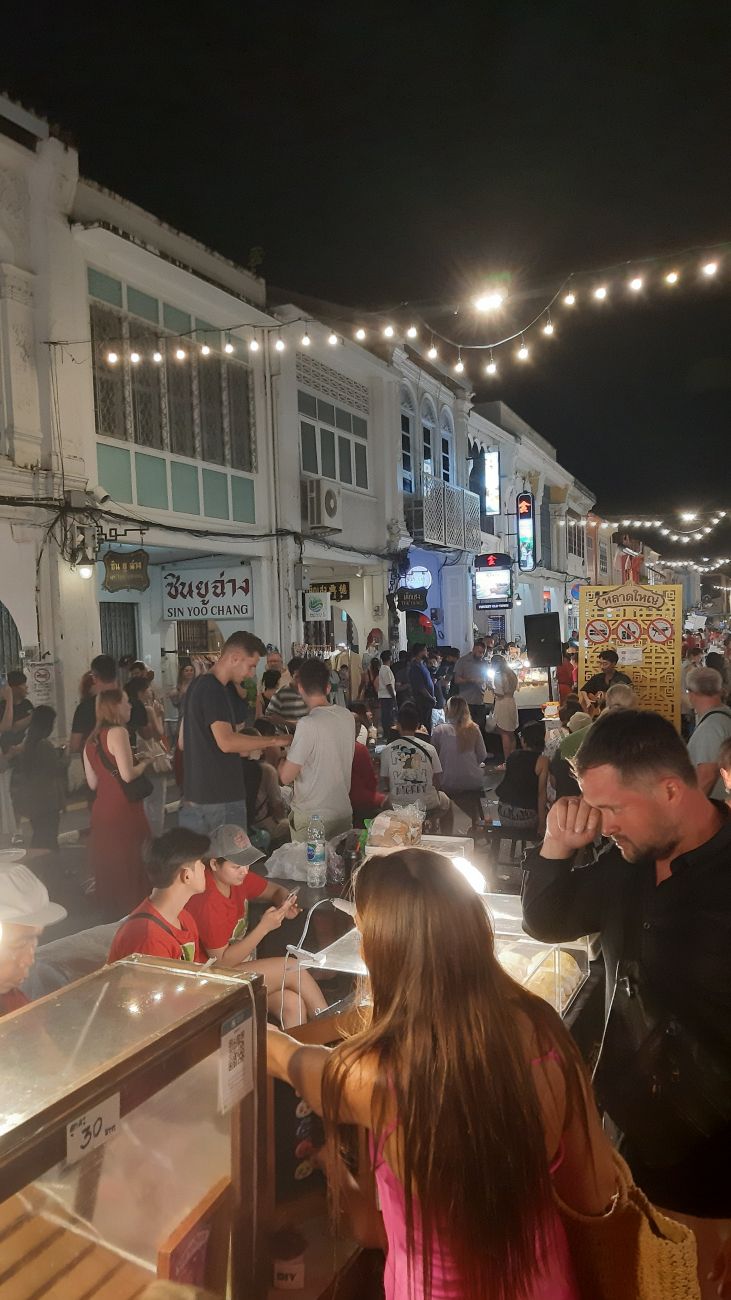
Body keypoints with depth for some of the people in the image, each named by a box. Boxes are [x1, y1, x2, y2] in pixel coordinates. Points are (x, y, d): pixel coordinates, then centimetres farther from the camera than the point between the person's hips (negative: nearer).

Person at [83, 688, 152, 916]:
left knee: (107, 866, 16)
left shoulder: (91, 740, 13)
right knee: (130, 865, 0)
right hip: (123, 811, -8)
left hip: (101, 809, 8)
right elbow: (128, 775, -18)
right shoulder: (118, 732, -12)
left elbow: (93, 783, 16)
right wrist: (145, 762, -1)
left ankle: (109, 910, 26)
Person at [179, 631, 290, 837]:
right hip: (220, 798, -9)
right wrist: (274, 741, -17)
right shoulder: (214, 690, -16)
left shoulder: (198, 685, 13)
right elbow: (227, 742, -26)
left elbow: (183, 742, 19)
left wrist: (242, 749, 15)